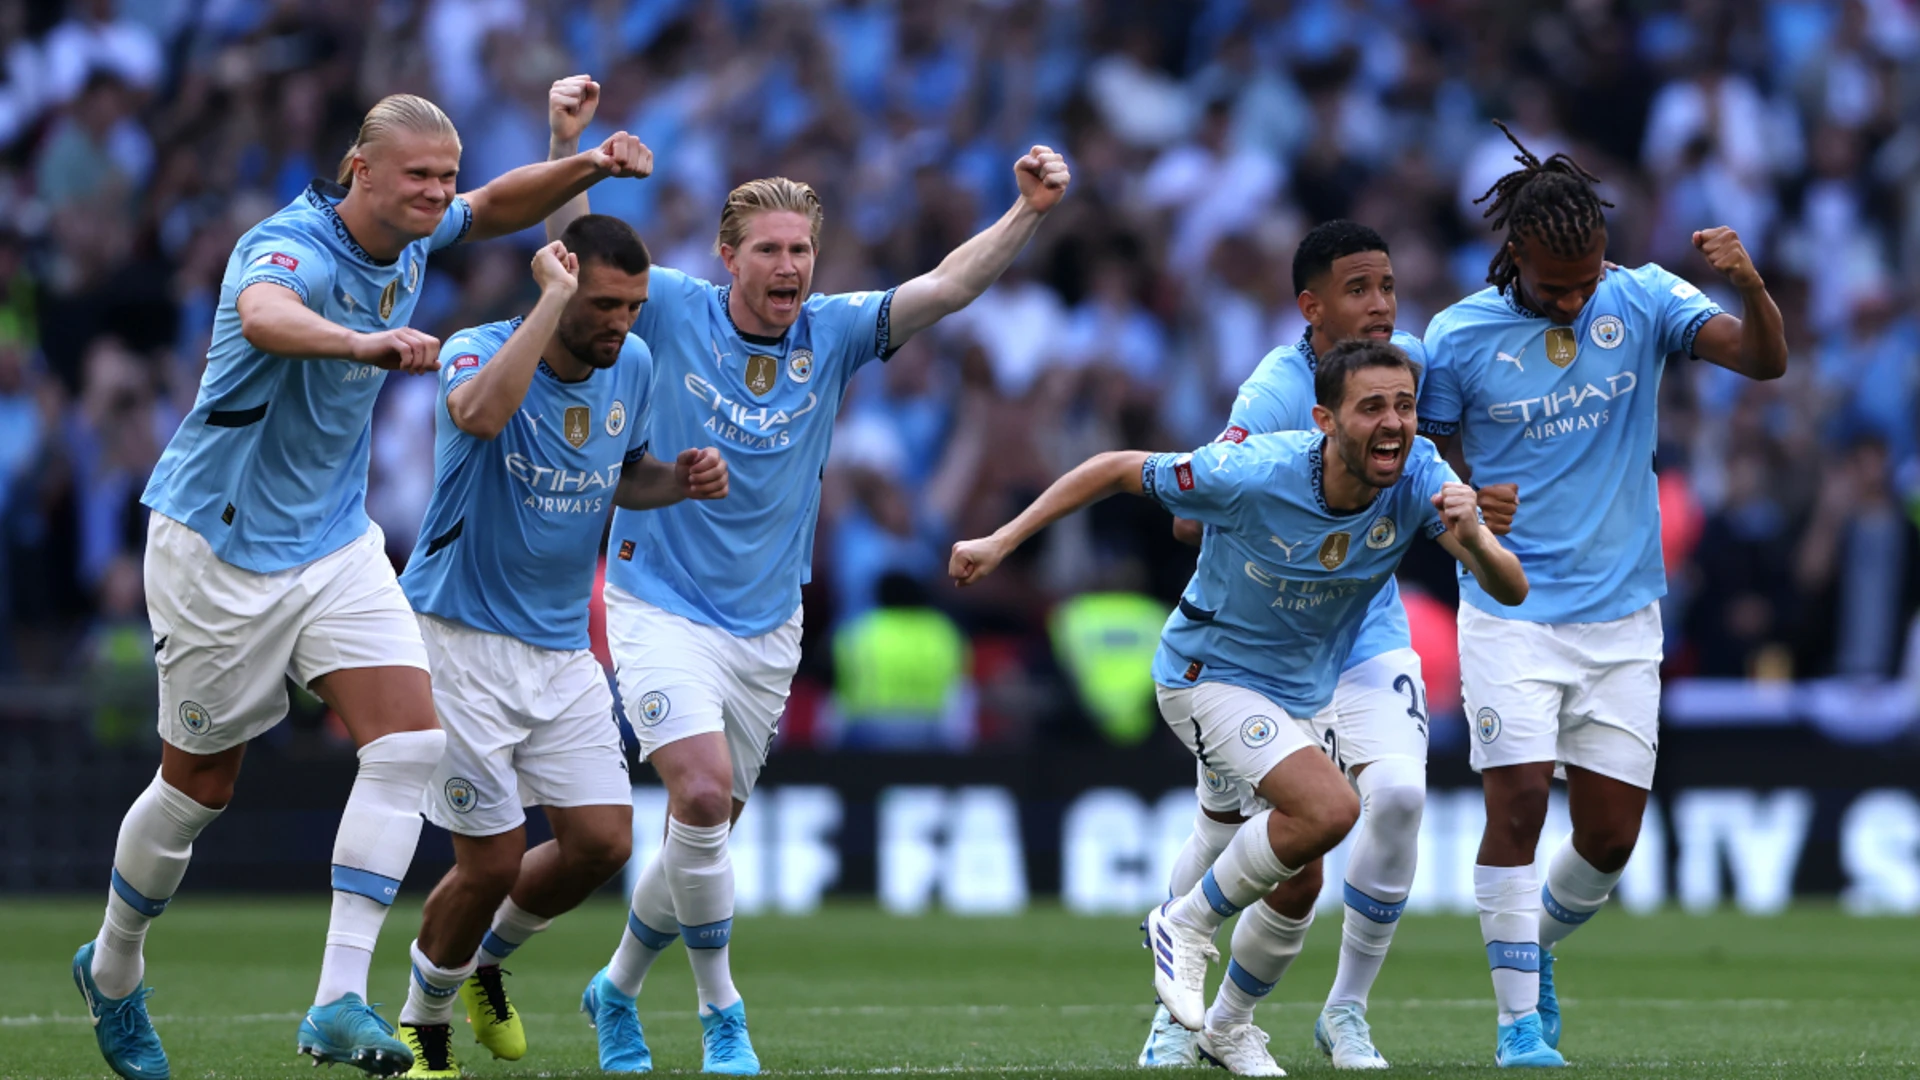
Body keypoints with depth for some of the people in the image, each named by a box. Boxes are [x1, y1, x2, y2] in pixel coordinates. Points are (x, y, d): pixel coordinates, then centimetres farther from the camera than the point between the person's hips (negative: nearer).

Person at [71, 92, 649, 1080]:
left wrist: (585, 167, 3)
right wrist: (361, 342, -71)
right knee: (199, 786, 6)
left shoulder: (409, 240, -1)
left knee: (410, 742, -13)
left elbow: (495, 207, 22)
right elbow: (264, 315, -52)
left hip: (334, 541, 7)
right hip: (220, 545, -7)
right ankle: (111, 975, 33)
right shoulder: (289, 249, -26)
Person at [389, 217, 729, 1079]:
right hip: (464, 642, -6)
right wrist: (552, 299, -39)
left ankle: (487, 960, 27)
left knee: (602, 842, -2)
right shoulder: (478, 351, -18)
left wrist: (679, 480, -4)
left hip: (564, 646, 6)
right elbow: (480, 414, -44)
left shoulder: (632, 367, 1)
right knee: (492, 862, -7)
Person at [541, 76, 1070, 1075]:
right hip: (661, 606, -4)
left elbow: (947, 286, -10)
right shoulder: (673, 314, -8)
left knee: (705, 831, 10)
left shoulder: (832, 333, -1)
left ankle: (616, 991, 34)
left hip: (766, 627, 4)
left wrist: (1029, 213, -24)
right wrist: (568, 148, -30)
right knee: (701, 796, -22)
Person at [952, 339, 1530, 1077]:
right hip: (1210, 676, -6)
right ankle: (1185, 924, -6)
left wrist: (1474, 540, -49)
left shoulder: (1419, 477, -21)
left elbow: (1512, 591, -27)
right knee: (1330, 808, -27)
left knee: (1299, 882, 14)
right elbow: (1118, 470, -17)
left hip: (1302, 696, 6)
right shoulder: (1253, 475, -31)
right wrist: (1002, 541, -17)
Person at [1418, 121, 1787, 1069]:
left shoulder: (1642, 300, -4)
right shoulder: (1461, 336, -7)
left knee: (1611, 835, 3)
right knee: (1518, 802, -14)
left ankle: (1536, 941, 33)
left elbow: (1764, 361, -15)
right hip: (1510, 614, -2)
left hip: (1622, 614, 2)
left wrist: (1748, 284, -35)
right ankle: (1520, 1017, -3)